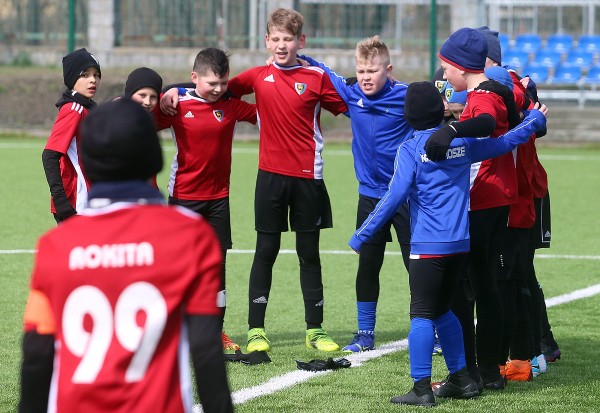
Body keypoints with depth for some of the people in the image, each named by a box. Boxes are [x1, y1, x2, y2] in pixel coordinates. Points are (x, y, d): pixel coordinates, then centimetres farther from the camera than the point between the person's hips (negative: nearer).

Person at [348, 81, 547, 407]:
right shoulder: (462, 142, 8)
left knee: (422, 315, -4)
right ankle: (461, 379, 22)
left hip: (428, 246, -6)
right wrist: (534, 120, 40)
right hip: (461, 244, 6)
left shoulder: (410, 149, -7)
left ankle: (421, 389, -9)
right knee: (442, 310, 19)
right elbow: (503, 143, 23)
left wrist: (361, 235, -11)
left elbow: (395, 196, -14)